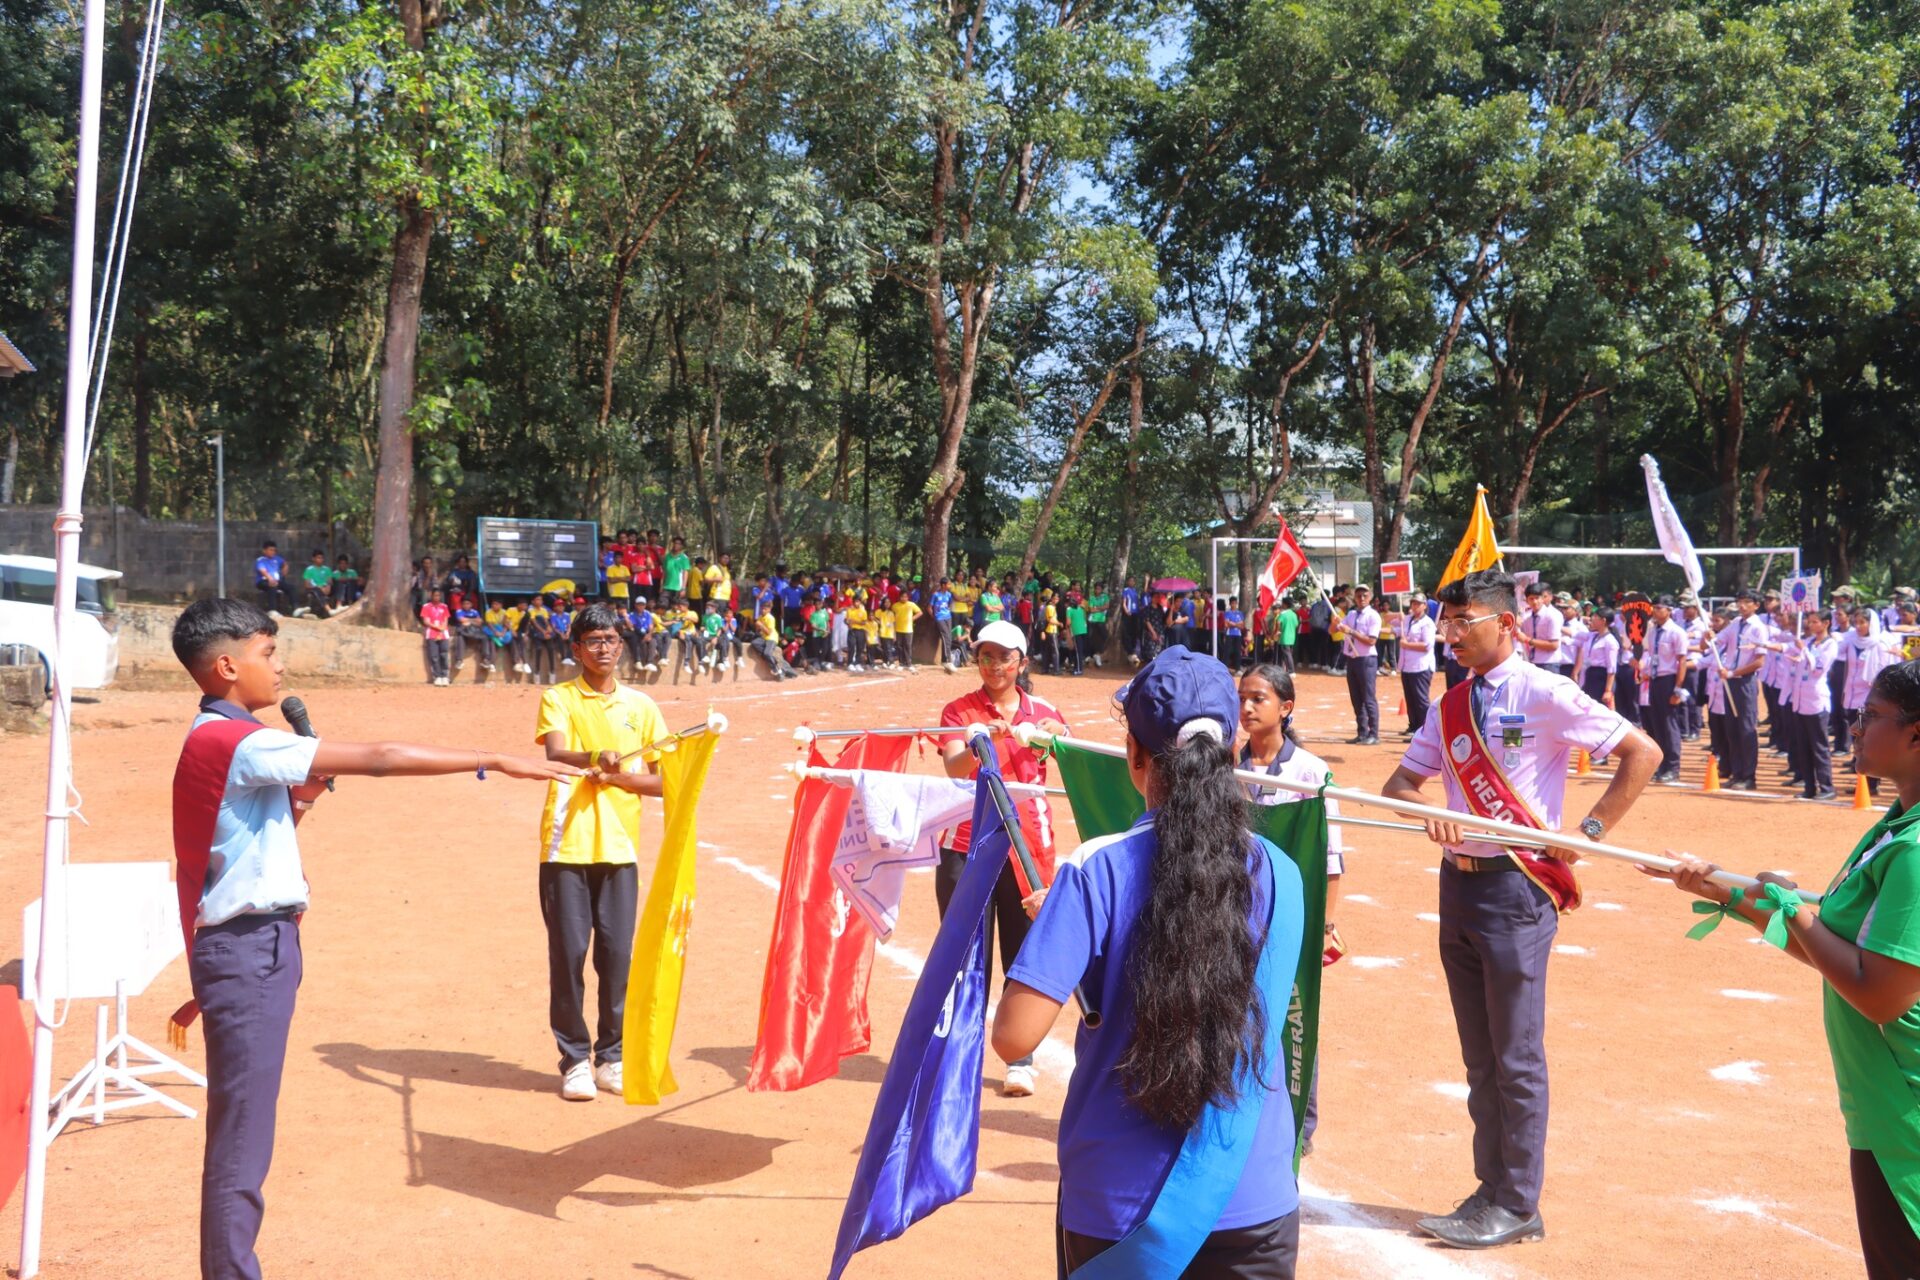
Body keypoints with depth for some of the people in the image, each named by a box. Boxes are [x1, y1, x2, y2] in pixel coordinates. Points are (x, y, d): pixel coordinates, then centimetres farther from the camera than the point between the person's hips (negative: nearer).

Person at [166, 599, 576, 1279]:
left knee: (243, 1131, 17)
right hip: (248, 948, -10)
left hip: (253, 946, 10)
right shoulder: (238, 742, -18)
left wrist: (300, 796, 4)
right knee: (241, 1143, -4)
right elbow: (379, 759, -23)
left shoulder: (217, 740, 14)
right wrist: (498, 761, -21)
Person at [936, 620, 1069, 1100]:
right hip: (967, 846, -1)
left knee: (1025, 953, 3)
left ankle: (1020, 1060, 13)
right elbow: (953, 767, -15)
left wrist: (1056, 739, -19)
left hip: (1028, 845, 1)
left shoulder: (1042, 710, 7)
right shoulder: (959, 710, 2)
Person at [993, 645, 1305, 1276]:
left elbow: (1013, 1037, -19)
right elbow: (1260, 1028, 5)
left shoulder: (1097, 870, -16)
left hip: (1118, 1203, -1)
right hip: (1256, 1201, 2)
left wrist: (1051, 925, -1)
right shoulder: (1278, 874, -7)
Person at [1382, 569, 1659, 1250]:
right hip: (1459, 882, 7)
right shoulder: (1452, 705, 10)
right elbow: (1400, 782, 13)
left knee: (1516, 1057, 1)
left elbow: (1643, 752, -9)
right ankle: (1493, 1188, 26)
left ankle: (1517, 1206, 13)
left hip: (1517, 887, -7)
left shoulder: (1544, 694, -10)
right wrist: (1428, 814, -9)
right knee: (1479, 1057, 14)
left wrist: (1588, 832, -12)